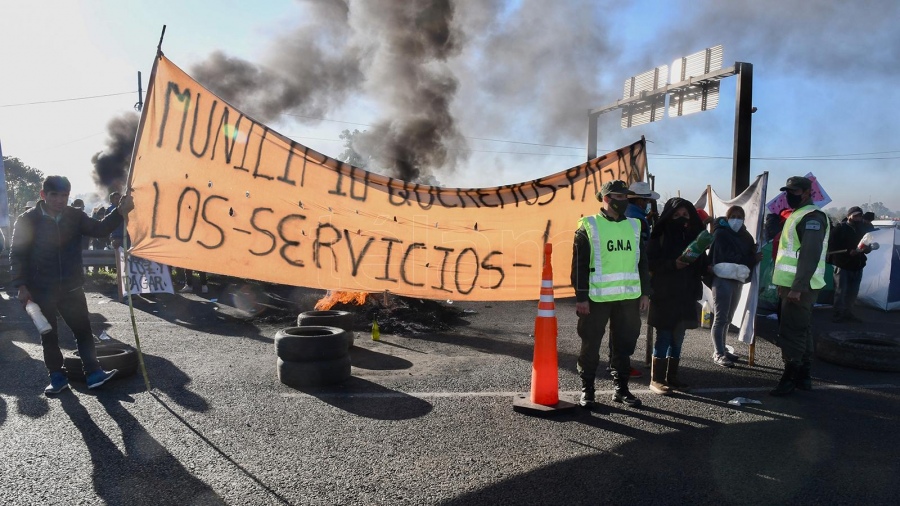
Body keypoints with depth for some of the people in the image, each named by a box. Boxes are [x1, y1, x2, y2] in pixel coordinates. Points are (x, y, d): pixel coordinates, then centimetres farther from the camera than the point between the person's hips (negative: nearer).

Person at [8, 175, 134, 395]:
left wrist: (120, 212, -29)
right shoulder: (27, 220, -5)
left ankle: (93, 373, 6)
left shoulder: (75, 216, 1)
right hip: (41, 290, -2)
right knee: (48, 335, 9)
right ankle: (57, 377, 20)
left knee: (83, 330, 2)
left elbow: (98, 229, -13)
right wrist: (21, 286, -10)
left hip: (71, 287, 2)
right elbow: (17, 254, -3)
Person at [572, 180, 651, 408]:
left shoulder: (634, 226, 11)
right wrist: (581, 297, -11)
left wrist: (645, 293, 11)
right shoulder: (588, 227, -4)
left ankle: (621, 388, 25)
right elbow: (579, 265, -7)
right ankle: (587, 389, 17)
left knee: (624, 344, 12)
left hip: (629, 297, 5)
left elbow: (642, 262, 16)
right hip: (597, 297, -5)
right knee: (591, 345, 3)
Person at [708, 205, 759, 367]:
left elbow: (749, 255, 10)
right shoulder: (720, 234, -4)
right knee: (720, 318, -7)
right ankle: (718, 354, -6)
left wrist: (754, 255, -11)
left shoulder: (744, 236, 17)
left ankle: (721, 350, 18)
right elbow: (728, 257, -13)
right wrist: (751, 259, -11)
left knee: (727, 319, 11)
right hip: (723, 280, -7)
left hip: (737, 280, 7)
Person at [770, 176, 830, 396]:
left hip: (800, 287, -10)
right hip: (793, 285, 10)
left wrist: (797, 287, -27)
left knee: (791, 332, -8)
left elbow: (810, 255, -24)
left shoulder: (812, 217, -15)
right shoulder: (797, 215, 18)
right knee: (801, 331, 14)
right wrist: (787, 285, 23)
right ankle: (803, 377, 22)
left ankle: (790, 378, -2)